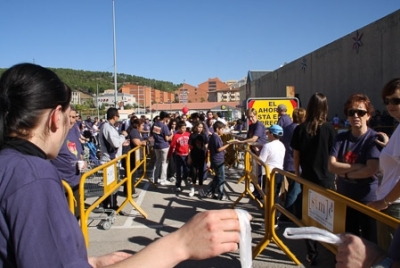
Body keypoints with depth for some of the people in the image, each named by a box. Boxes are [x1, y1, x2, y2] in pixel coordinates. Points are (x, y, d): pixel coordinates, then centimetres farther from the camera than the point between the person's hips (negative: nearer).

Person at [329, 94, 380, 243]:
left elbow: (371, 170, -22)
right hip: (344, 197, 5)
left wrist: (344, 173, -11)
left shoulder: (374, 138, -13)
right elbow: (331, 166, -8)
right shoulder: (341, 138, 0)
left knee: (369, 242, 10)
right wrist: (357, 166, -18)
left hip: (367, 200, -4)